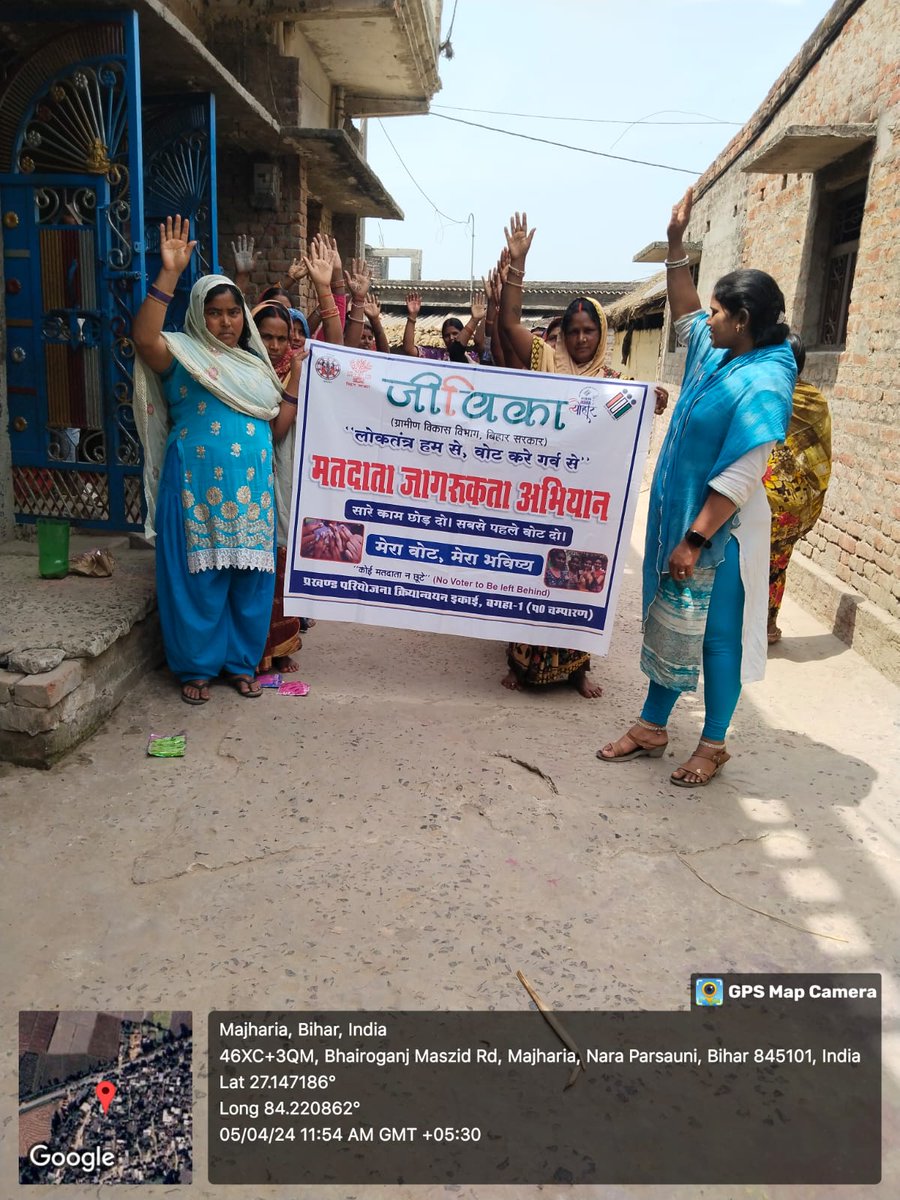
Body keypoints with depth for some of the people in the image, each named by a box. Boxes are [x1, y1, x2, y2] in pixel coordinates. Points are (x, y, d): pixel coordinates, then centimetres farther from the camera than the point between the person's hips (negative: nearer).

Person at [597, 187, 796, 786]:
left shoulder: (762, 384, -21)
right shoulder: (717, 353, 5)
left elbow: (741, 477, -24)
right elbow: (686, 316, 25)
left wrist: (696, 539, -24)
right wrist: (676, 245, 18)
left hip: (720, 531, -9)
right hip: (679, 514, 9)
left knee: (716, 634, 5)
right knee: (669, 623, 15)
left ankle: (713, 745, 21)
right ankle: (652, 728, 28)